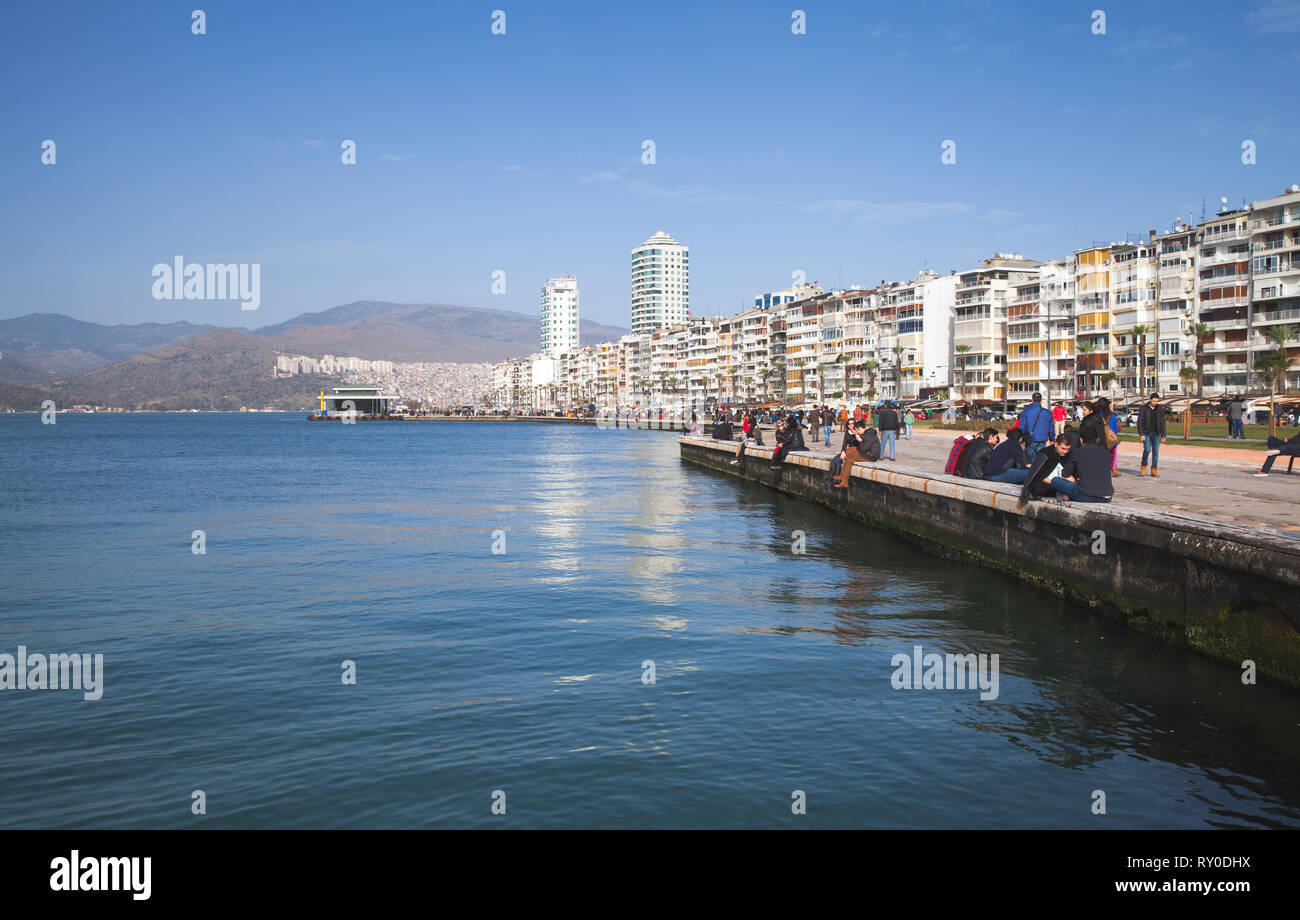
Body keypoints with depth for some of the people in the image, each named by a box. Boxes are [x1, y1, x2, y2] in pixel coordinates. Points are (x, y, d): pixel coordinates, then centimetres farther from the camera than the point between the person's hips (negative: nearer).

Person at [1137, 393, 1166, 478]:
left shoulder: (1160, 409, 7)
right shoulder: (1143, 409, -1)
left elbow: (1162, 423, 11)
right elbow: (1140, 422, -2)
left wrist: (1163, 435, 7)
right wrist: (1142, 434, -10)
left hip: (1156, 434, 3)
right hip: (1146, 433, -3)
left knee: (1155, 452, 1)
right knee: (1147, 450, -17)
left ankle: (1154, 470, 8)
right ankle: (1143, 468, 1)